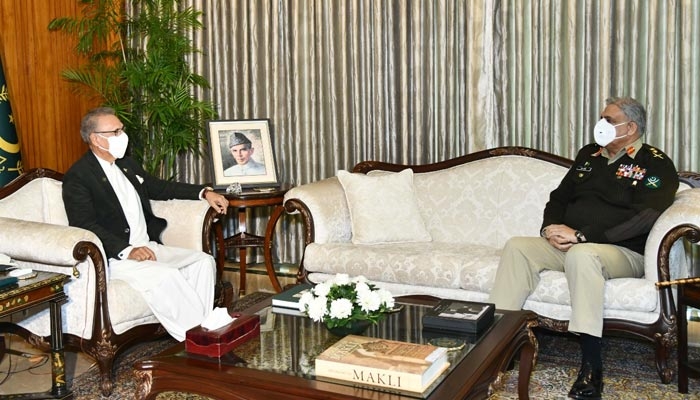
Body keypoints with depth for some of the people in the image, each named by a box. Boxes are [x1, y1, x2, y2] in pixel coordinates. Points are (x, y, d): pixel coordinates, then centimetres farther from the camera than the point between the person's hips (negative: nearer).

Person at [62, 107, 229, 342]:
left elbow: (160, 188, 29)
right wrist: (127, 251, -28)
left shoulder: (127, 165, 17)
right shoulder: (78, 177, -7)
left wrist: (204, 193, 17)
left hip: (148, 247, 8)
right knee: (165, 276, -31)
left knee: (203, 261, -8)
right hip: (114, 258, -8)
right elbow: (85, 226, -17)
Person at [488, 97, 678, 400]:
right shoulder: (589, 155, 18)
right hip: (569, 246, 6)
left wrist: (581, 235, -21)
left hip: (624, 252, -6)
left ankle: (591, 369, -35)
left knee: (581, 255, -38)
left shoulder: (655, 164, -2)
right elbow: (559, 197, 20)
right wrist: (550, 228, -4)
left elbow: (644, 219, -17)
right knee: (516, 246, -17)